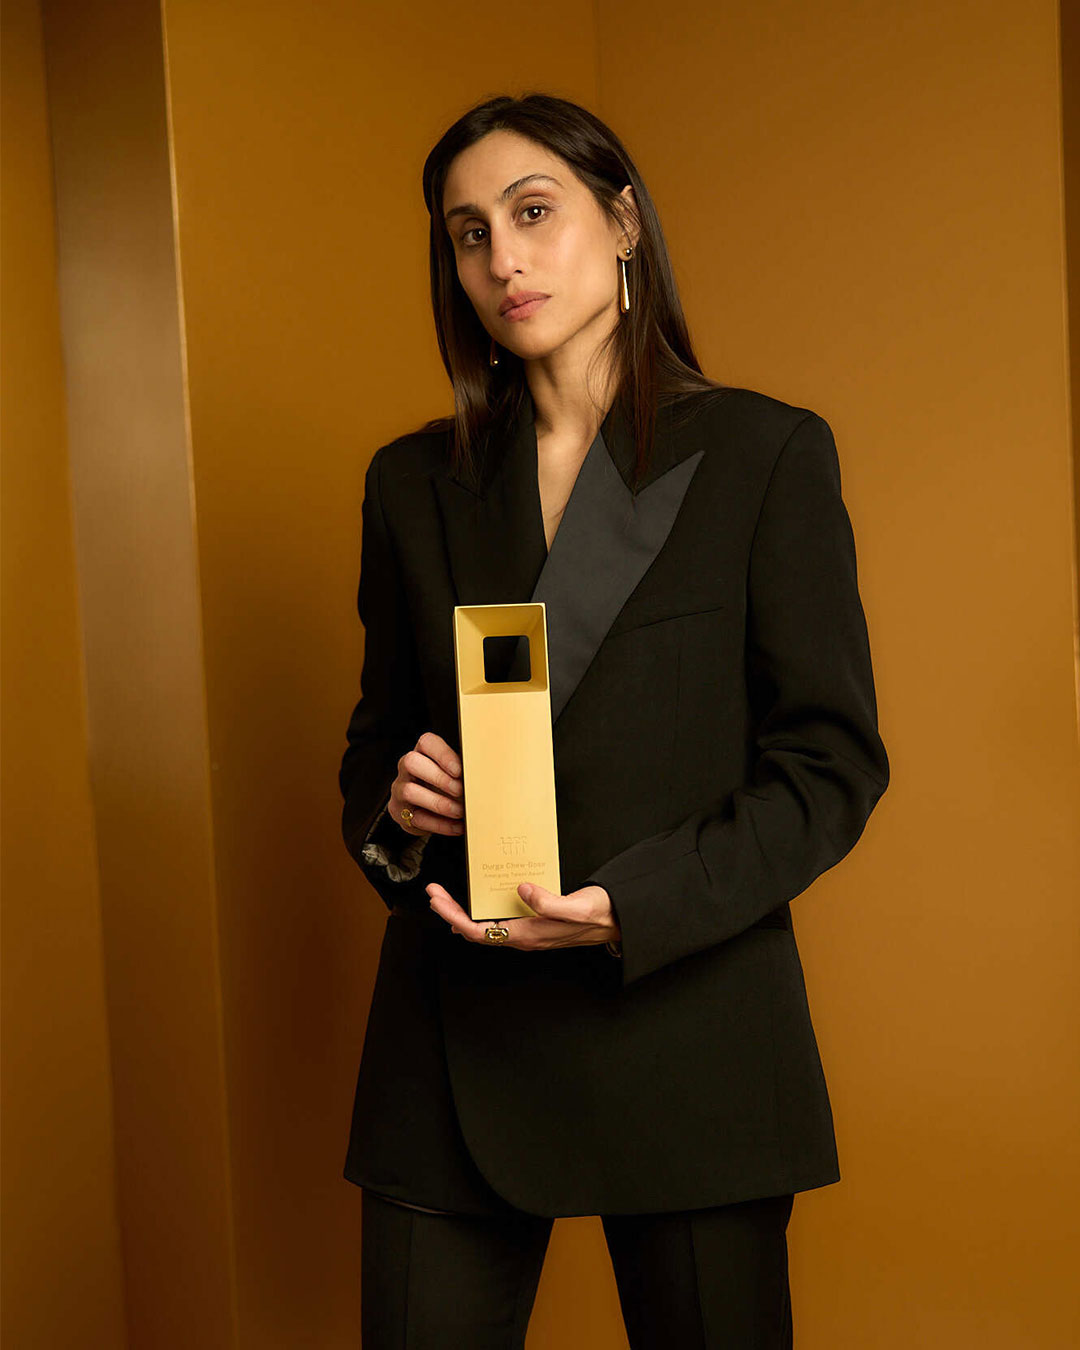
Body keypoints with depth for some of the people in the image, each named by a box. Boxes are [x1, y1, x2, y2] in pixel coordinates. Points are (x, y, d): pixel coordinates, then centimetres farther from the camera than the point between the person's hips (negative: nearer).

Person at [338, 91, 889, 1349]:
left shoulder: (766, 454, -1)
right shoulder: (413, 480, 9)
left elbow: (832, 760, -5)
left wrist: (630, 905, -17)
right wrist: (390, 810, -7)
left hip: (687, 1024, -2)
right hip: (455, 1040, 3)